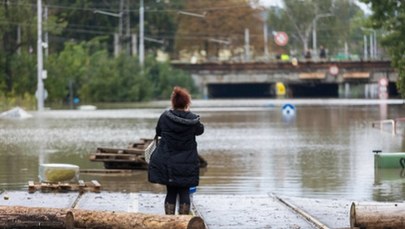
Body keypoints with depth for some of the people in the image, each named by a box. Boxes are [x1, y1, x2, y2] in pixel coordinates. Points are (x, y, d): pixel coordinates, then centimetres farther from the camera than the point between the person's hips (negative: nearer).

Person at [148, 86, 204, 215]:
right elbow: (200, 130, 12)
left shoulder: (165, 117, -7)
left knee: (171, 192, 9)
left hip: (166, 162, 1)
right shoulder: (193, 119, -9)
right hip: (187, 163, -1)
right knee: (184, 192, 6)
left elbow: (158, 132, 8)